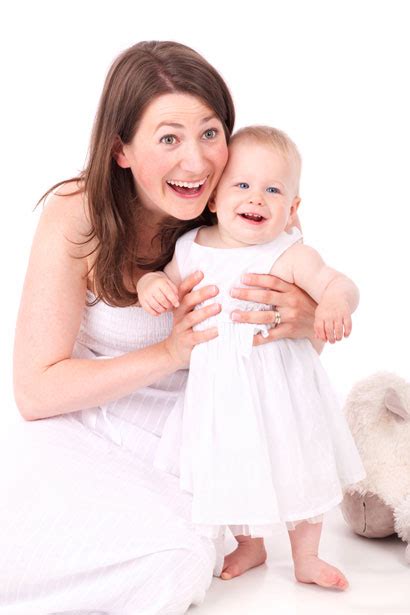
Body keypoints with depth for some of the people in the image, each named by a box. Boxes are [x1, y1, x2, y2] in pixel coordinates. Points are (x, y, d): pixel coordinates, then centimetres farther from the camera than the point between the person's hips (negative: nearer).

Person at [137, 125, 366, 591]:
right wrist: (150, 285, -12)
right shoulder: (192, 247, -2)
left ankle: (306, 559, 36)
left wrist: (335, 301, -45)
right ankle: (250, 546, 44)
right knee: (229, 475, 17)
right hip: (217, 390, 4)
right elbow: (169, 279, 11)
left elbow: (338, 284, -22)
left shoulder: (289, 255, -16)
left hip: (280, 391, -3)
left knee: (298, 474, 11)